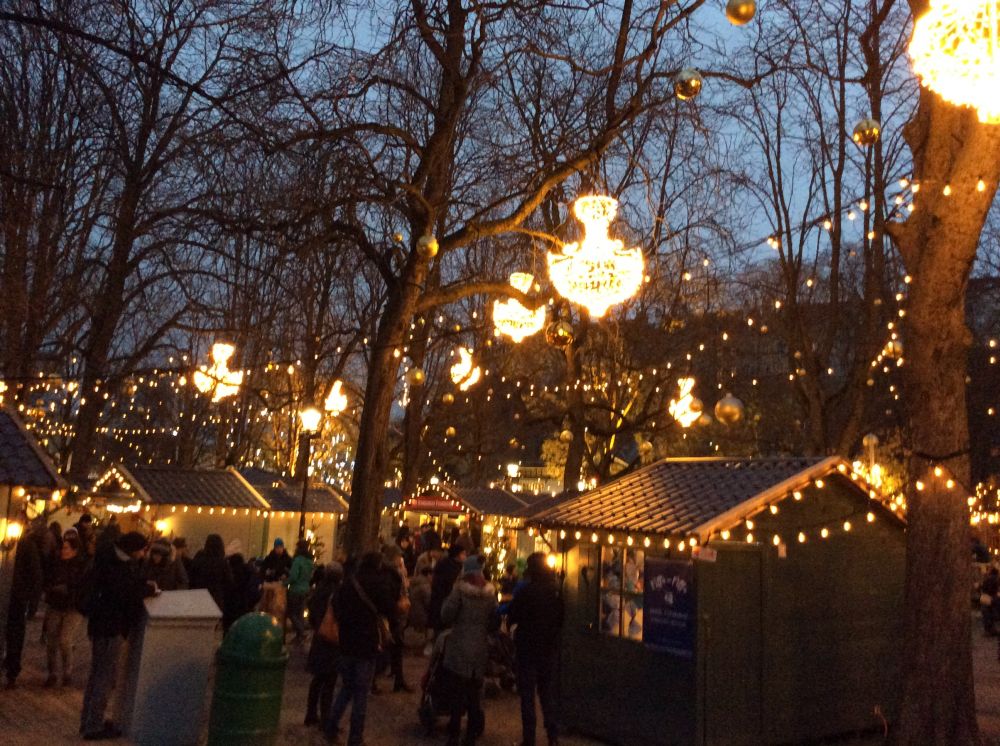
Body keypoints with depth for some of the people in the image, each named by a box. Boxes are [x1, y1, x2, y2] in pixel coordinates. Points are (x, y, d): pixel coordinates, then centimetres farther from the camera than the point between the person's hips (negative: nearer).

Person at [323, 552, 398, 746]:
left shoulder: (348, 581, 3)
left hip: (346, 642, 4)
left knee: (346, 687, 20)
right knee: (361, 693, 4)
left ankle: (331, 726, 14)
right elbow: (390, 610, -10)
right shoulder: (379, 583, -10)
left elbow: (337, 609, 9)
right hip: (367, 644, -4)